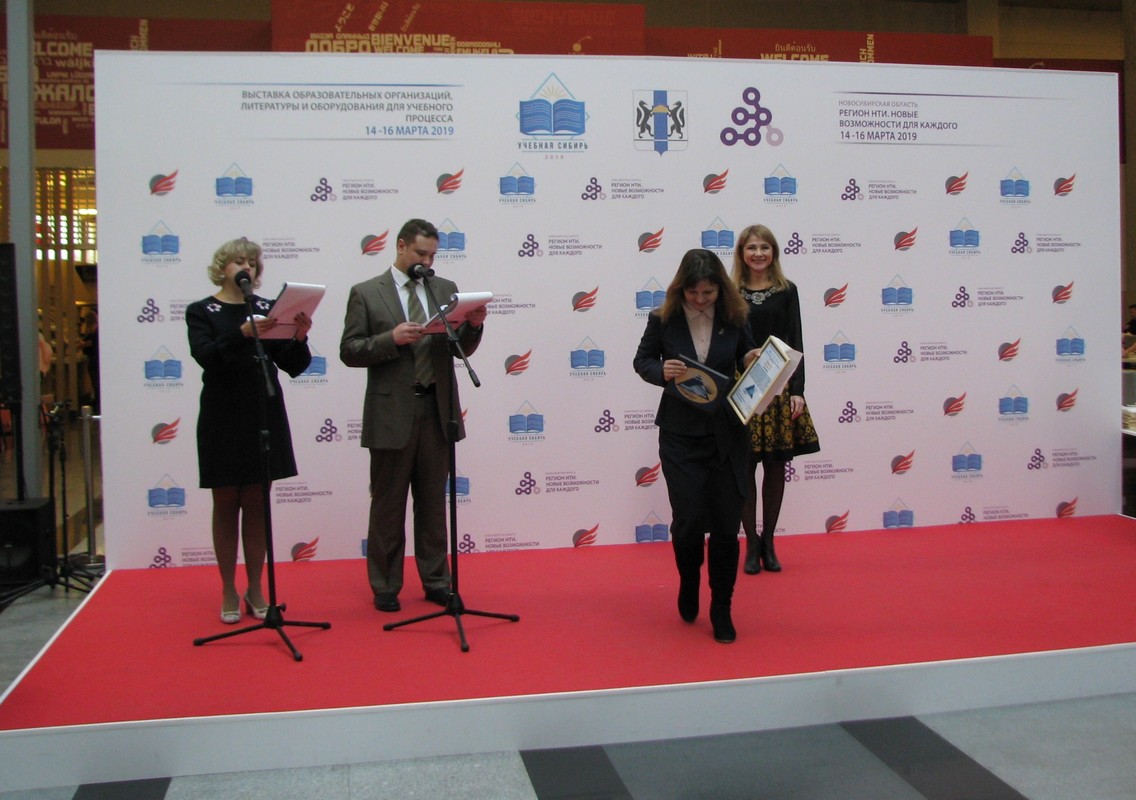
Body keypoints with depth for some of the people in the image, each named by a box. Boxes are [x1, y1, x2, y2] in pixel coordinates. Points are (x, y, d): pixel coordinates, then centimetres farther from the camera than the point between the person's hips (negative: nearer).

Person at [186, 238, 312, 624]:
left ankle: (255, 589, 17)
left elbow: (293, 366, 0)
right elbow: (206, 356, -18)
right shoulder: (201, 312, 0)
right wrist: (243, 334, -34)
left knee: (256, 505, 8)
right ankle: (229, 592, 15)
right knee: (226, 505, 6)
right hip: (222, 421, -2)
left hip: (263, 417, 2)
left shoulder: (267, 308, 6)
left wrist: (299, 338, -20)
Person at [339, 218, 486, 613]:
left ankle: (436, 581, 21)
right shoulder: (366, 293, 1)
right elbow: (349, 351, -5)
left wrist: (474, 325, -12)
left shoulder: (445, 289, 11)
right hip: (392, 414, -3)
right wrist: (392, 338, -20)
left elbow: (461, 348, 9)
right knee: (388, 505, 6)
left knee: (433, 503, 11)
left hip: (437, 411, 3)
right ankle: (385, 587, 17)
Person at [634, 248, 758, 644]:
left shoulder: (734, 318, -2)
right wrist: (662, 371, -17)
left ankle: (721, 610, 20)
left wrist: (754, 363, -12)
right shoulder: (663, 319, -6)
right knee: (688, 522, -3)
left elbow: (748, 357, 11)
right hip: (680, 435, -1)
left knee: (726, 525, 3)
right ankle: (688, 585, 30)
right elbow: (642, 360, 4)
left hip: (727, 433, 1)